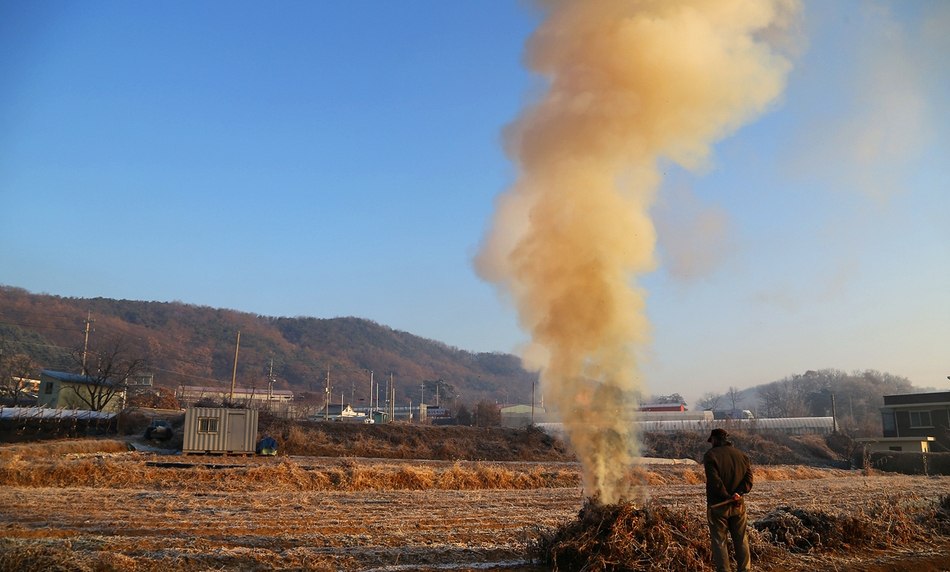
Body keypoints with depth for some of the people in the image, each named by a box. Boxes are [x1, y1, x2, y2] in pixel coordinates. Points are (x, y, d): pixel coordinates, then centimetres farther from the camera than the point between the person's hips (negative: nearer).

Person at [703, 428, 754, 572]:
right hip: (738, 506, 5)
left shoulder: (710, 455, -10)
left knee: (719, 541, 3)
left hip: (717, 505, -5)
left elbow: (714, 481, -19)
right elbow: (748, 479, -2)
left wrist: (727, 496, -11)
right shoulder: (741, 455, 8)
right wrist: (738, 494, -11)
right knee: (741, 539, 15)